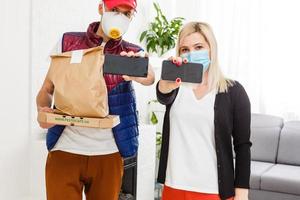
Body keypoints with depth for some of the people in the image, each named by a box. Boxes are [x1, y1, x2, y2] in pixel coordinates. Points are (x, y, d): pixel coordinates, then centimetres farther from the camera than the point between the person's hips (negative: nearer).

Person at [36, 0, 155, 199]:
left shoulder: (132, 54, 3)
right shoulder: (68, 42, 3)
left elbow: (149, 77, -19)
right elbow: (47, 89, 6)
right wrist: (43, 111, -16)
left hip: (108, 153, 1)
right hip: (65, 149, -1)